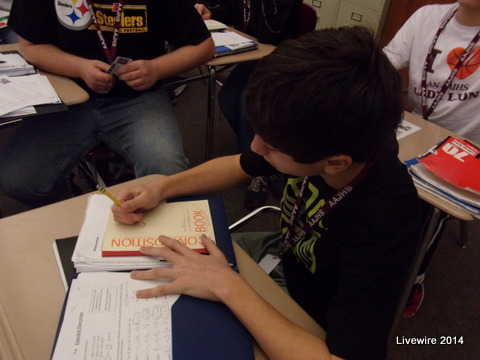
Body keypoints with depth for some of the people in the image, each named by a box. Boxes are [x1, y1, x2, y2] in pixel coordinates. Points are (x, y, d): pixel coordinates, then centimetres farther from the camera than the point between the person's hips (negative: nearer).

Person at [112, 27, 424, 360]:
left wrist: (227, 286, -39)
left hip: (307, 327, -4)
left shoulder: (383, 227, -40)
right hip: (284, 256, 5)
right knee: (166, 261, 13)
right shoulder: (324, 134, -22)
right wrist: (161, 188, -15)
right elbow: (240, 166, -4)